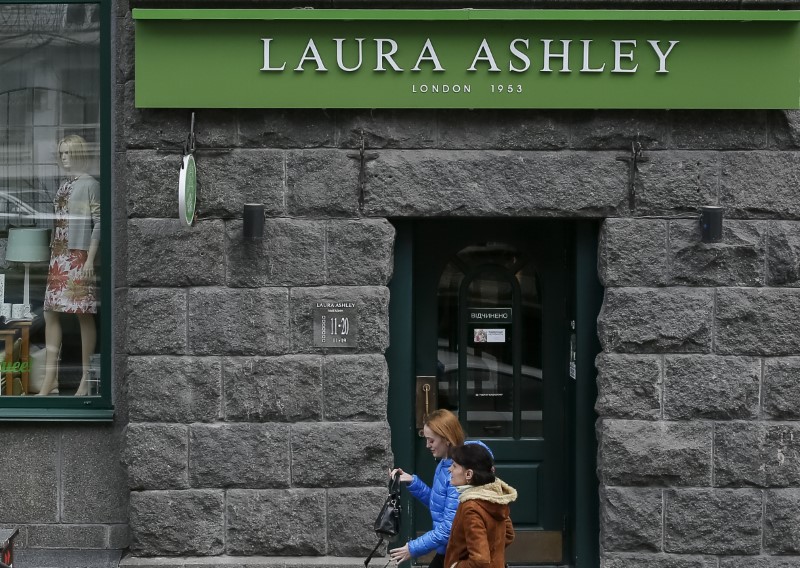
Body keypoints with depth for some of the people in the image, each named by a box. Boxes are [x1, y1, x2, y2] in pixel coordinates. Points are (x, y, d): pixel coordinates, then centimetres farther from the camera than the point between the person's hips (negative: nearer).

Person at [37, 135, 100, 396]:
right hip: (59, 257, 8)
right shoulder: (64, 185, 15)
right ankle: (50, 377, 6)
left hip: (79, 257, -8)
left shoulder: (90, 185, -6)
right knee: (50, 314, 3)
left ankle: (86, 379, 2)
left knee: (84, 315, -3)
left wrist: (90, 260, -16)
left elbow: (99, 224, -11)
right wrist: (55, 256, 15)